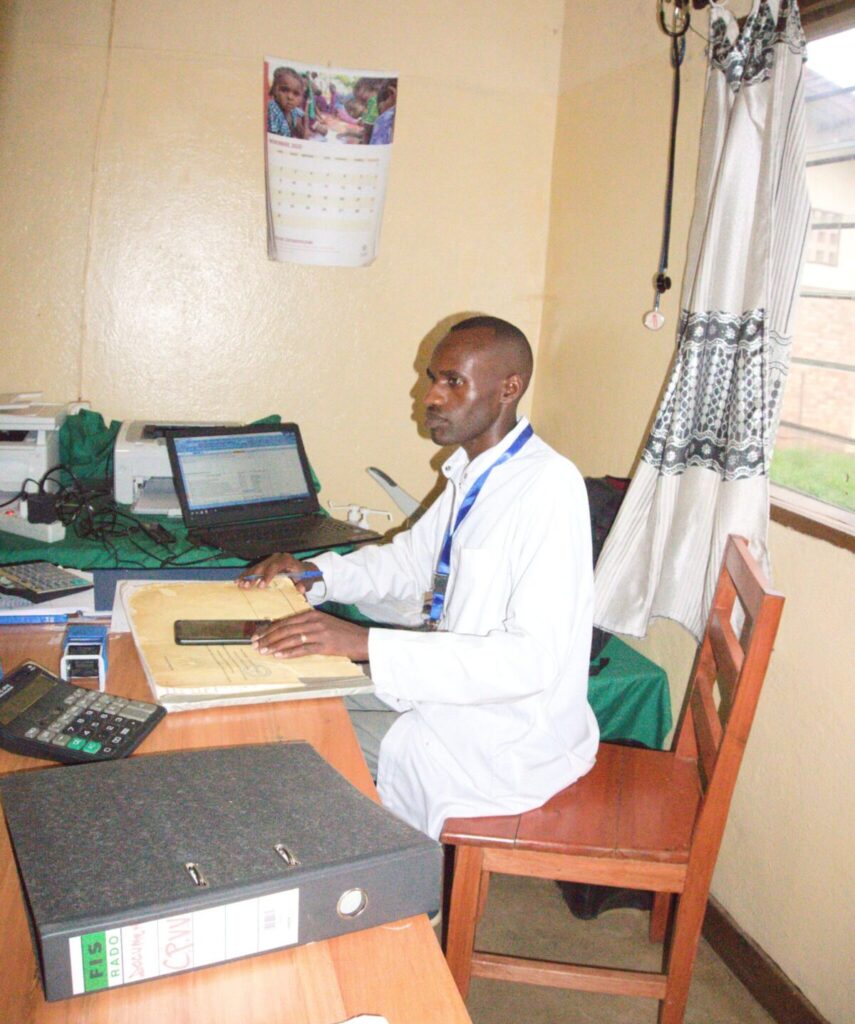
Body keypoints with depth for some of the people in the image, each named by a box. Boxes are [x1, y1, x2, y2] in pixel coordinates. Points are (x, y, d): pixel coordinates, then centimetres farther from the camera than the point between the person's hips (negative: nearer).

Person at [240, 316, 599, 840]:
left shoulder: (549, 484, -25)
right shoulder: (471, 471, 4)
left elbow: (533, 658, -30)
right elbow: (415, 557, 20)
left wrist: (368, 644, -34)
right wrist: (316, 574, 2)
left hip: (510, 736, -9)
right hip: (456, 691, 9)